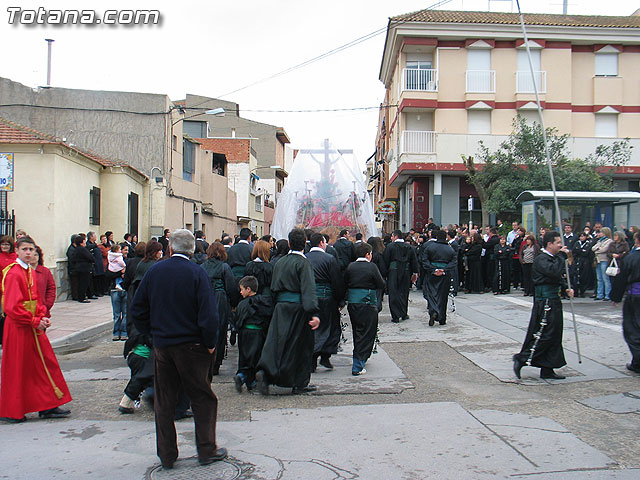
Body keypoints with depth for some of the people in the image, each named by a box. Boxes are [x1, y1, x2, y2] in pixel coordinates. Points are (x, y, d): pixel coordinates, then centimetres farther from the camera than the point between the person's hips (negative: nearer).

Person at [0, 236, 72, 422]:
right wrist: (35, 321, -17)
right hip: (18, 328, -9)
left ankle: (47, 406, 17)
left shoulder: (31, 272, 12)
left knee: (45, 363, 9)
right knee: (17, 370, 2)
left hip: (34, 326, 9)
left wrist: (43, 317, 1)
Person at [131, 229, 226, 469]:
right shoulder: (196, 272, -12)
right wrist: (211, 343, -7)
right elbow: (208, 313, -19)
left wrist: (152, 333, 14)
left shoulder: (153, 271, 1)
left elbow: (137, 309, 6)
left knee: (164, 401, 13)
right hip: (191, 345, -4)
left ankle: (166, 455, 20)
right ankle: (206, 450, 16)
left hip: (161, 345, 4)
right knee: (202, 398, 10)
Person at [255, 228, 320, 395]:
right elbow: (308, 289, -20)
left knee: (277, 342, 8)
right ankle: (300, 384, 15)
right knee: (301, 345, 6)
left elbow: (273, 288, 16)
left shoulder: (280, 262, 9)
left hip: (281, 307, 5)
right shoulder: (303, 263, -10)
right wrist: (314, 313, -26)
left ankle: (265, 372, -13)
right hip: (298, 308, -5)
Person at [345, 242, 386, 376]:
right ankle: (357, 367, -3)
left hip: (352, 303, 5)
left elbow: (345, 283, 6)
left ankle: (360, 359, 35)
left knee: (357, 333, 20)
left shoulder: (350, 267, 2)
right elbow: (381, 284, -7)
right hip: (368, 304, -5)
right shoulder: (371, 267, -10)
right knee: (366, 334, 1)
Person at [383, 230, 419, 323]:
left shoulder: (390, 246, -7)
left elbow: (385, 260, -7)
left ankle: (395, 316, -2)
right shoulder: (409, 247, 6)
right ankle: (404, 314, 19)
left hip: (393, 272, -4)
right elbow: (414, 261, 9)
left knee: (393, 294, 0)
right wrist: (415, 273, 15)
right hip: (406, 272, 4)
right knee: (404, 293, 14)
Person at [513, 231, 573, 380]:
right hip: (545, 302, -10)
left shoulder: (553, 258, 17)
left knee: (554, 335, 11)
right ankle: (521, 359, 1)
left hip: (554, 301, 10)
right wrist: (562, 256, -20)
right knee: (543, 335, -9)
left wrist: (566, 288, 7)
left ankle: (547, 370, 17)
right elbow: (554, 272, -31)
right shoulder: (541, 260, -14)